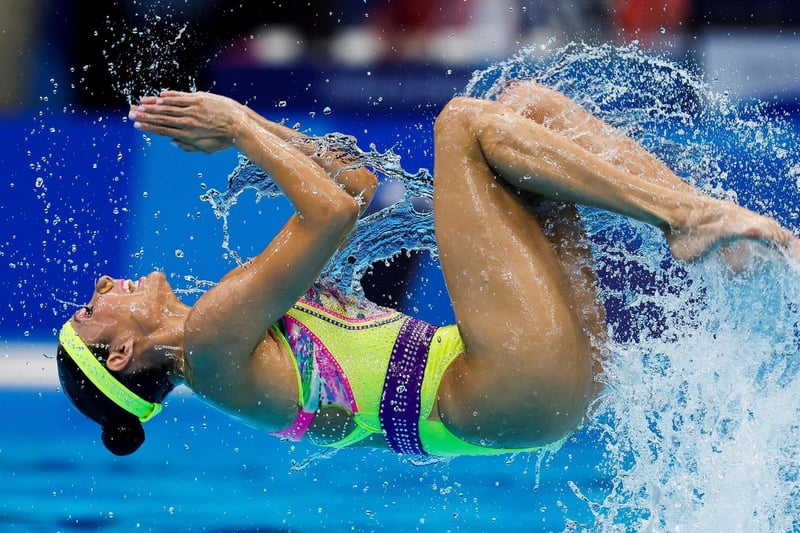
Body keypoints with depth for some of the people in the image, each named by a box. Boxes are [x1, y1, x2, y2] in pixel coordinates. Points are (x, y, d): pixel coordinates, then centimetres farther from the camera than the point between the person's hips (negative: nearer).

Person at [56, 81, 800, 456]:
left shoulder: (246, 320, 24)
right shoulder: (209, 338, -4)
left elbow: (356, 184, 28)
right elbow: (332, 210, -13)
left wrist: (248, 129, 18)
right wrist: (243, 128, 0)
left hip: (555, 372, 9)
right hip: (515, 392, -9)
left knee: (524, 101, 10)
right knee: (465, 121, -11)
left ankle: (696, 211, -9)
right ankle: (691, 220, -19)